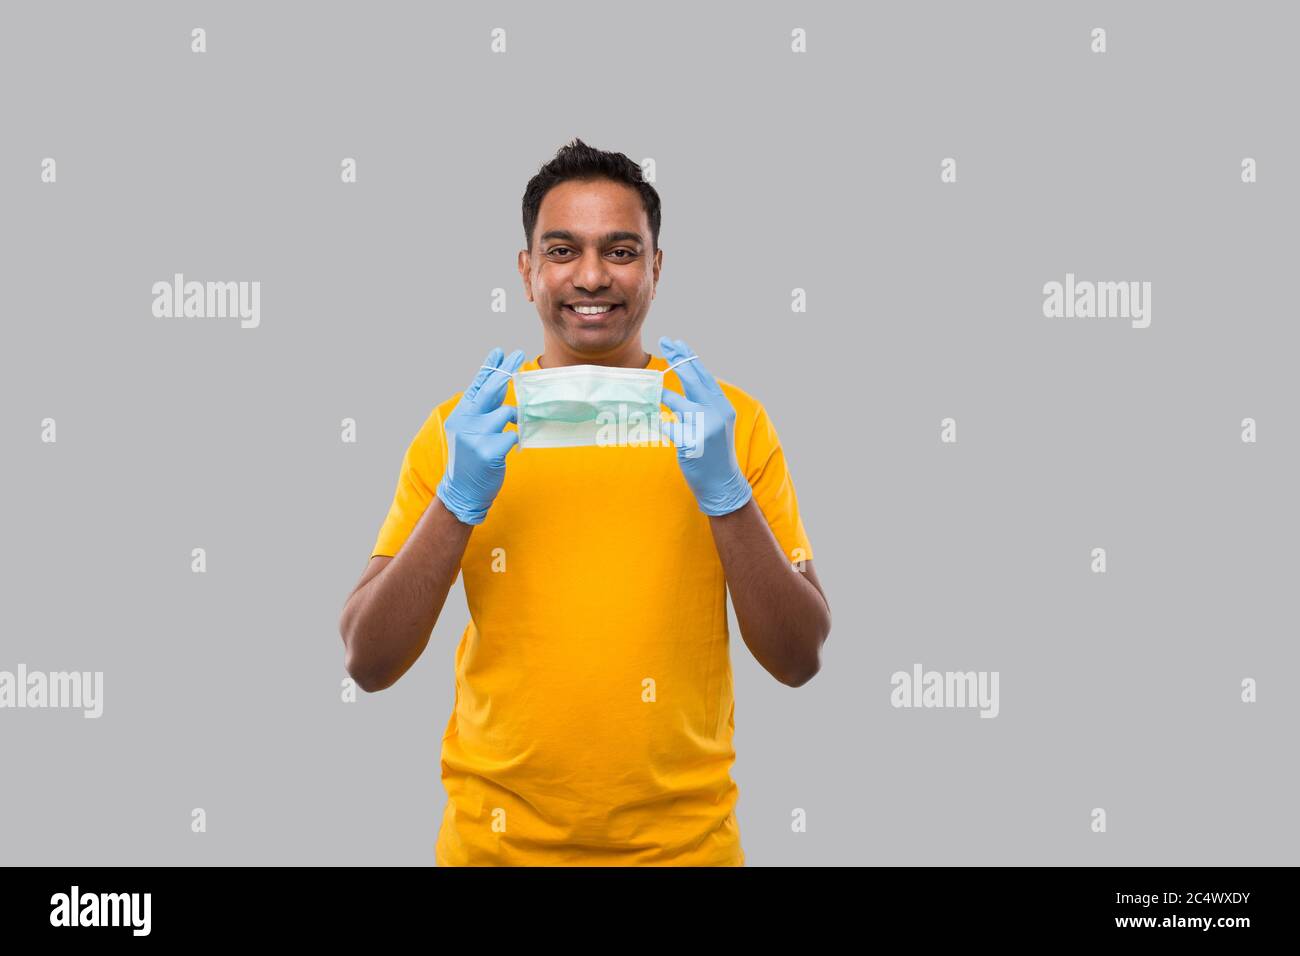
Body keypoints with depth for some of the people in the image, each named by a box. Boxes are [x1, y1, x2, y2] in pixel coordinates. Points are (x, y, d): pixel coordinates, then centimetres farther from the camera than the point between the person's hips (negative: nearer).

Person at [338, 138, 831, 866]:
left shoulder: (732, 421, -4)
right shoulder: (462, 426, -3)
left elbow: (799, 660, -6)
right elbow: (370, 663, -6)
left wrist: (724, 491, -19)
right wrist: (458, 499, -20)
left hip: (684, 841, 0)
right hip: (497, 841, 0)